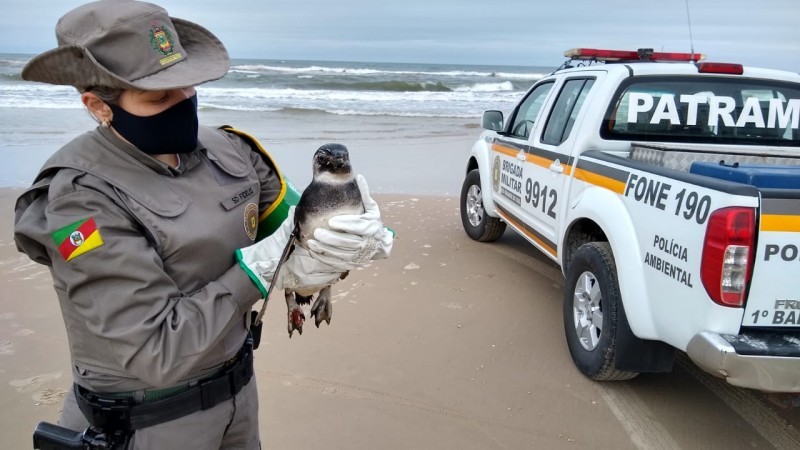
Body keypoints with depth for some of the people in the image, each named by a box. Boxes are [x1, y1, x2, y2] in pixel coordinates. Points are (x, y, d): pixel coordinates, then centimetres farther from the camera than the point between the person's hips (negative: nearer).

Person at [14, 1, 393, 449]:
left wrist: (363, 236, -23)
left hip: (238, 385, 6)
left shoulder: (229, 150, -7)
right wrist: (265, 267, -24)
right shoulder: (82, 199, -23)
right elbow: (156, 352, -26)